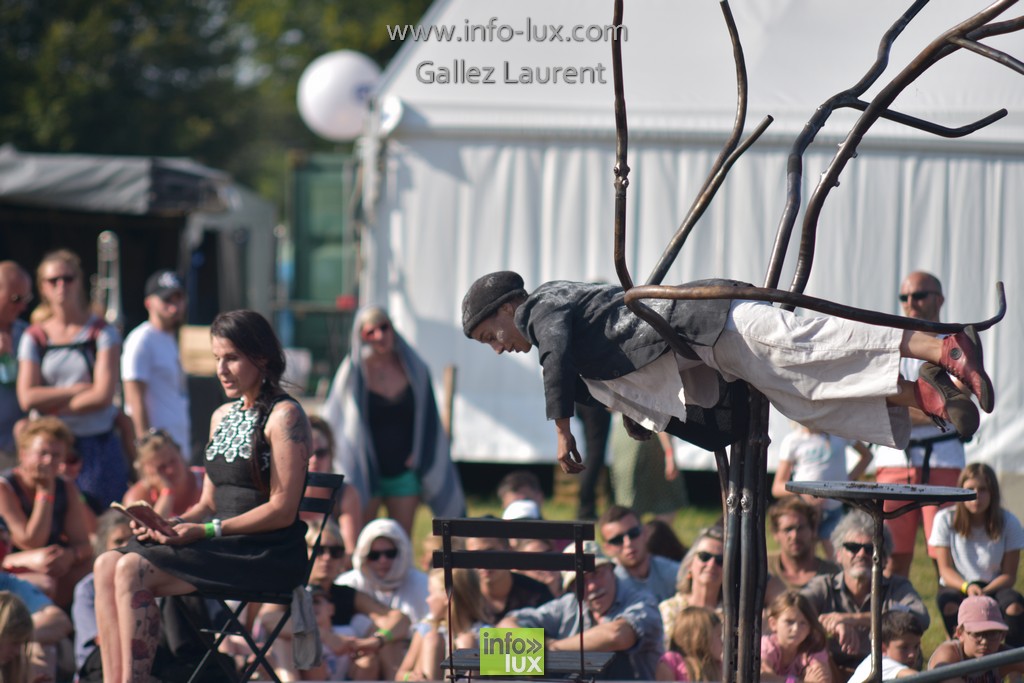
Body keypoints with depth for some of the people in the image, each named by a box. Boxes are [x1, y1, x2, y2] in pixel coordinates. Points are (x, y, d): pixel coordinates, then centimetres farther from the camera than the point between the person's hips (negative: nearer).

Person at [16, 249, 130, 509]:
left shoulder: (103, 333, 2)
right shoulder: (34, 338, 8)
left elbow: (103, 395, -7)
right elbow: (27, 397, -4)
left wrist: (55, 408, -8)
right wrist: (79, 389, -9)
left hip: (97, 445, -1)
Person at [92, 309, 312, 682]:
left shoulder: (284, 416, -7)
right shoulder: (222, 416, 19)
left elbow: (282, 511, -12)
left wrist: (207, 530, -18)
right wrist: (171, 523, -1)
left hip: (268, 553, -8)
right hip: (222, 543, 8)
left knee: (133, 571, -25)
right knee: (107, 565, -15)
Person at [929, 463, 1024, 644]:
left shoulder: (1008, 522, -5)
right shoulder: (945, 519, -4)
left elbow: (1009, 575, -6)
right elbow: (945, 569, -6)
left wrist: (984, 592, -27)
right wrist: (967, 587, -28)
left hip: (994, 588, 0)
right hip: (957, 587, 0)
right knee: (947, 602, -36)